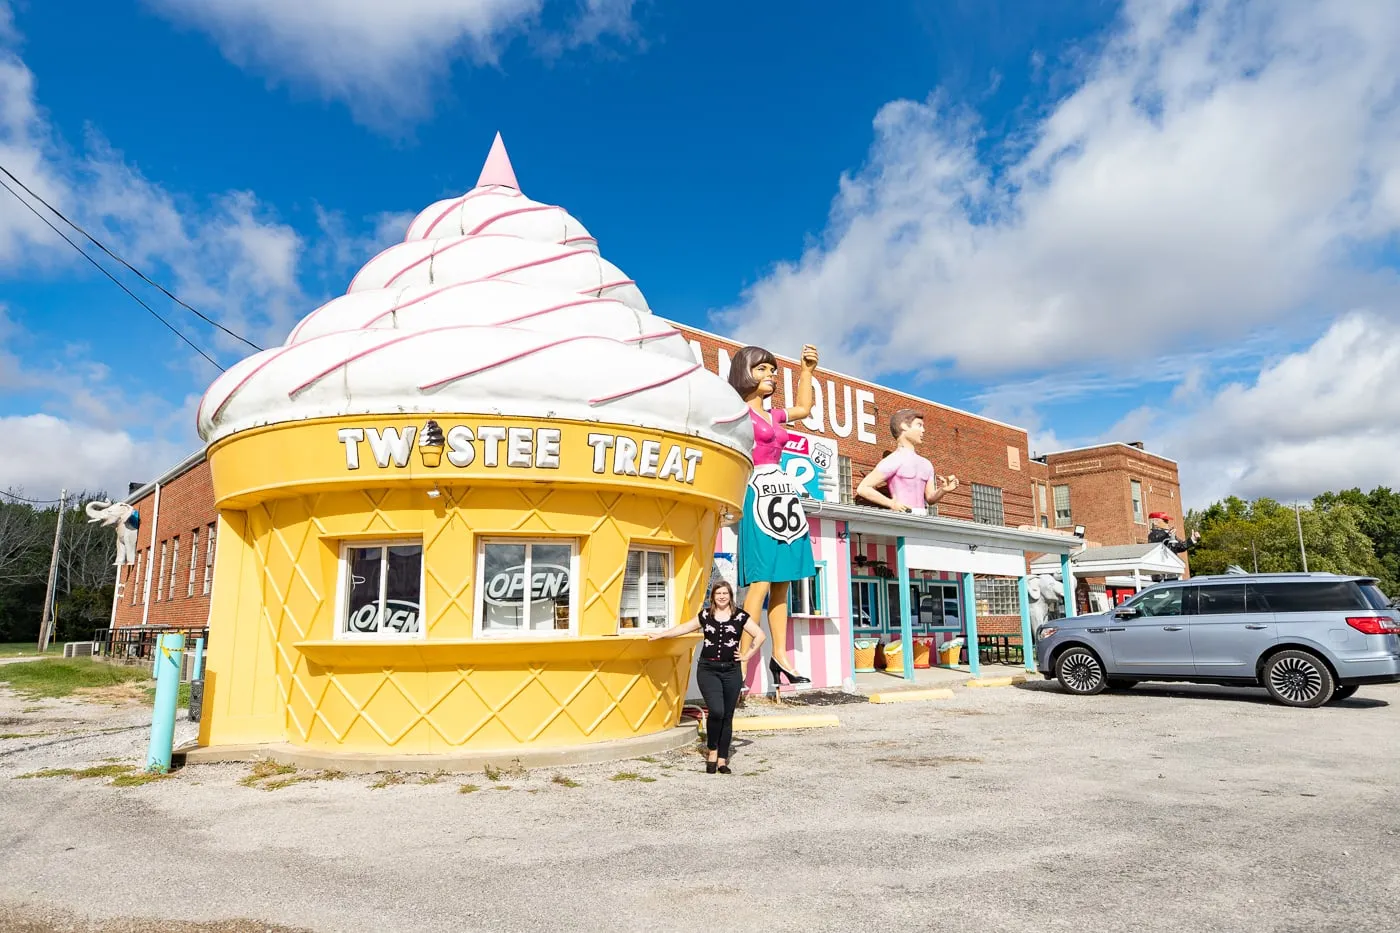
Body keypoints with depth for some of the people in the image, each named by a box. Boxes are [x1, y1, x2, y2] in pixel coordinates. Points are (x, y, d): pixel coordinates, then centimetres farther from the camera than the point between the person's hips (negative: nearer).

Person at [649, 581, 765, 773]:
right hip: (707, 669, 0)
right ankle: (711, 750, 6)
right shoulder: (705, 615, 8)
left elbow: (759, 635, 6)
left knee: (727, 716, 3)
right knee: (716, 711, -17)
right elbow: (684, 628, 16)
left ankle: (722, 759, 15)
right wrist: (660, 635, 16)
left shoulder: (740, 616, 3)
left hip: (731, 671, 1)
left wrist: (747, 655, 2)